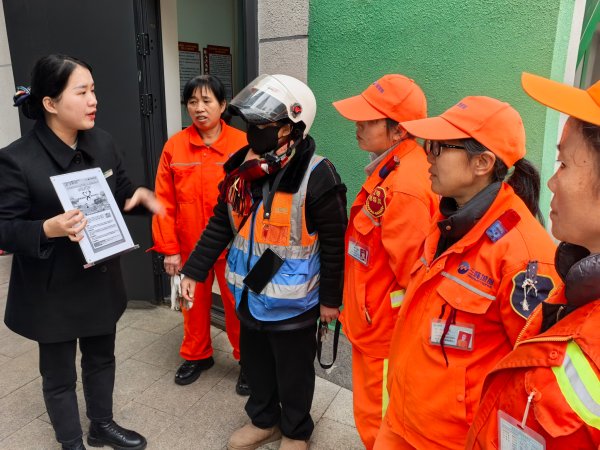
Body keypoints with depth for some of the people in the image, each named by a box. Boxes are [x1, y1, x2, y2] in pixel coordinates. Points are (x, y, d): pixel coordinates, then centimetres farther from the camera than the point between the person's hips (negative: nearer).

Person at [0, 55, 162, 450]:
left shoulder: (102, 142, -3)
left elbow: (121, 190, 9)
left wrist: (139, 194, -13)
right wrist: (49, 228, -35)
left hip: (102, 279, 6)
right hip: (52, 291, -5)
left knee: (101, 358, 24)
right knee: (59, 374, 14)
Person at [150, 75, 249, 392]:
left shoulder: (242, 144, -9)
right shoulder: (175, 146, -3)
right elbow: (164, 201, -1)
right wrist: (169, 247, -3)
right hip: (189, 245, 3)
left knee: (236, 305, 11)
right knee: (194, 303, 19)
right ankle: (197, 355, 42)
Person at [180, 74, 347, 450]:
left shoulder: (316, 175, -21)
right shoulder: (241, 166, -1)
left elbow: (334, 243, -15)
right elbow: (221, 224, 6)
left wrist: (330, 298, -9)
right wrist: (193, 271, 5)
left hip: (292, 302, -6)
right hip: (250, 294, 6)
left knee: (293, 373, 16)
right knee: (255, 364, 24)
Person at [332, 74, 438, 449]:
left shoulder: (404, 187, -28)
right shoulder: (392, 167, 4)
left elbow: (413, 272, -25)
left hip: (386, 332, -9)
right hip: (373, 322, 9)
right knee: (379, 416, 27)